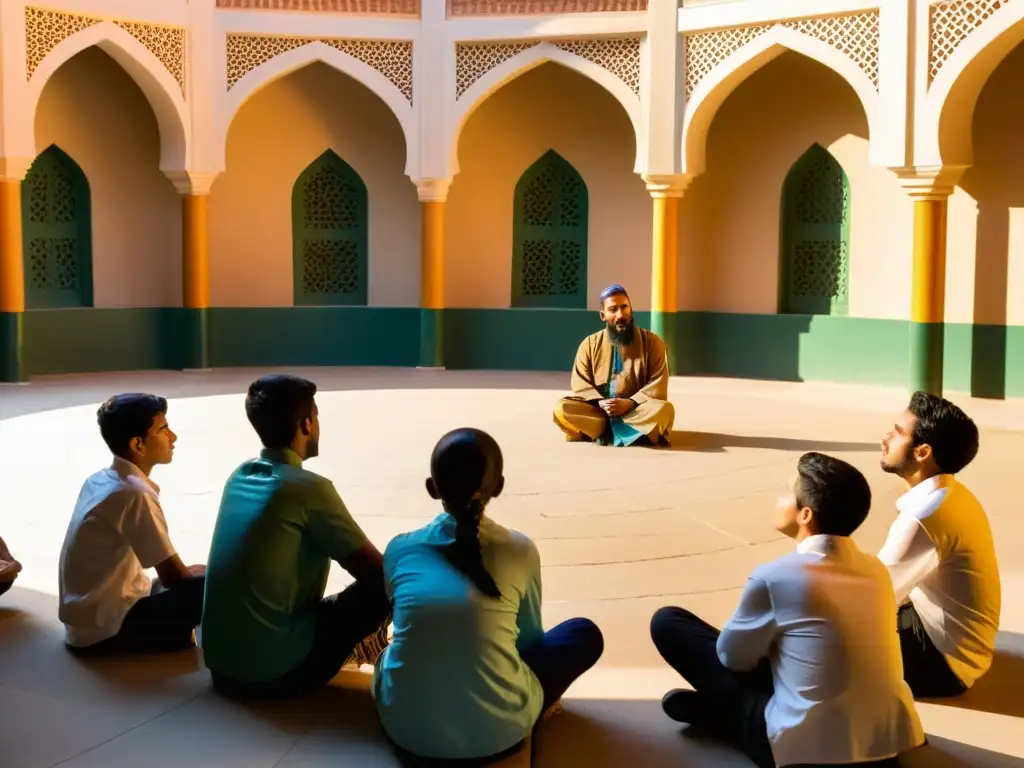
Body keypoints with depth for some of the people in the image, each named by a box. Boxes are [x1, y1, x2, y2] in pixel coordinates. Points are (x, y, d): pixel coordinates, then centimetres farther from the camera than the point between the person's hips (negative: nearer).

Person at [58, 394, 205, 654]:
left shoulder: (100, 480, 7)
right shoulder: (134, 493, -20)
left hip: (88, 620, 10)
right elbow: (174, 578, -17)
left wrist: (196, 572, 9)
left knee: (199, 576, 20)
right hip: (105, 628, -10)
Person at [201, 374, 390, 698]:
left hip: (220, 665, 8)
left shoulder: (239, 476, 7)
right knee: (381, 587, 3)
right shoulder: (309, 488, -14)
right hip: (275, 670, -8)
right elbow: (376, 572, -8)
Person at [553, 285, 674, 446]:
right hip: (598, 410, 2)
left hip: (635, 411, -1)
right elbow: (580, 384, 1)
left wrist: (630, 403, -20)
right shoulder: (590, 344, 6)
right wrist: (601, 403, -19)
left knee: (665, 409, -33)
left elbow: (658, 385, -5)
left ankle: (605, 432, -26)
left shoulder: (651, 341, 1)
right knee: (562, 408, -26)